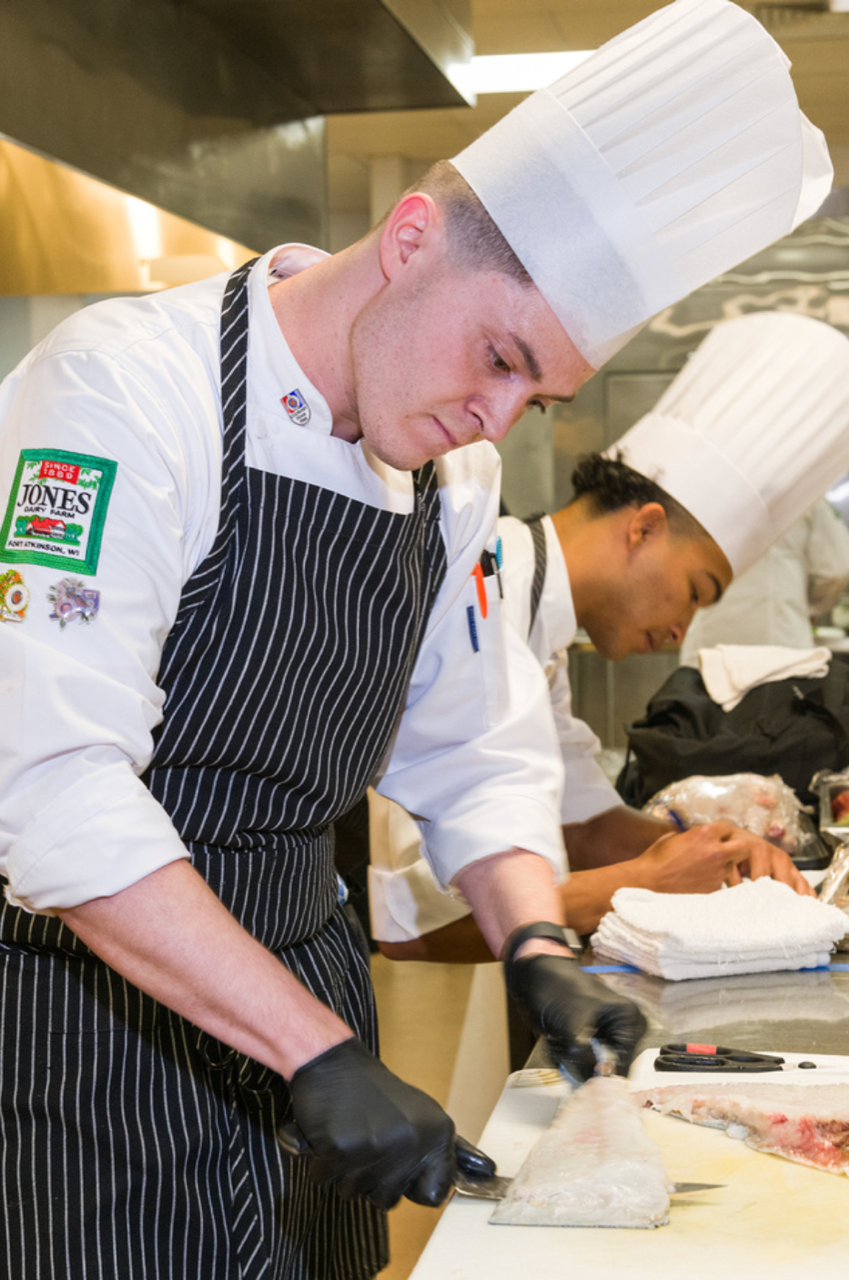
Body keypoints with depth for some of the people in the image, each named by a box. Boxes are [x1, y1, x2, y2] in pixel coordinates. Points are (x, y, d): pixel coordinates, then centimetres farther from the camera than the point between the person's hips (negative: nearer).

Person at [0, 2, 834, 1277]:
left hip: (303, 993, 7)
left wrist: (535, 946, -7)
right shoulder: (130, 382, -19)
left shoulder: (453, 475, 5)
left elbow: (479, 761, 12)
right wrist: (315, 1052, -29)